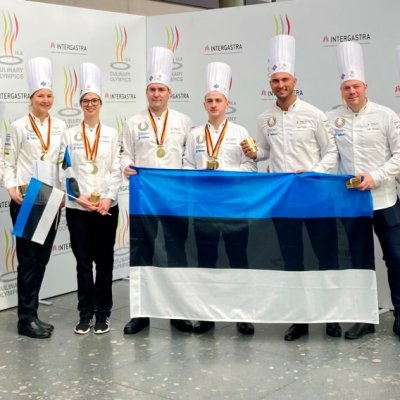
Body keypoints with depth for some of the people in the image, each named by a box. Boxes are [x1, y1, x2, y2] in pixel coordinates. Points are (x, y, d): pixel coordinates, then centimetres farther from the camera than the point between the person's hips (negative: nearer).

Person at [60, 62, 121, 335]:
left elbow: (116, 171, 0)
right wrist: (80, 198, -12)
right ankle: (85, 313, 15)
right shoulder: (70, 135, 5)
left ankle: (103, 313, 15)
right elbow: (65, 171, 0)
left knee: (104, 261, 5)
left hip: (107, 207, 0)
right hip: (78, 207, 0)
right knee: (83, 262, 4)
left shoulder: (112, 135, 6)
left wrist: (108, 199, -12)